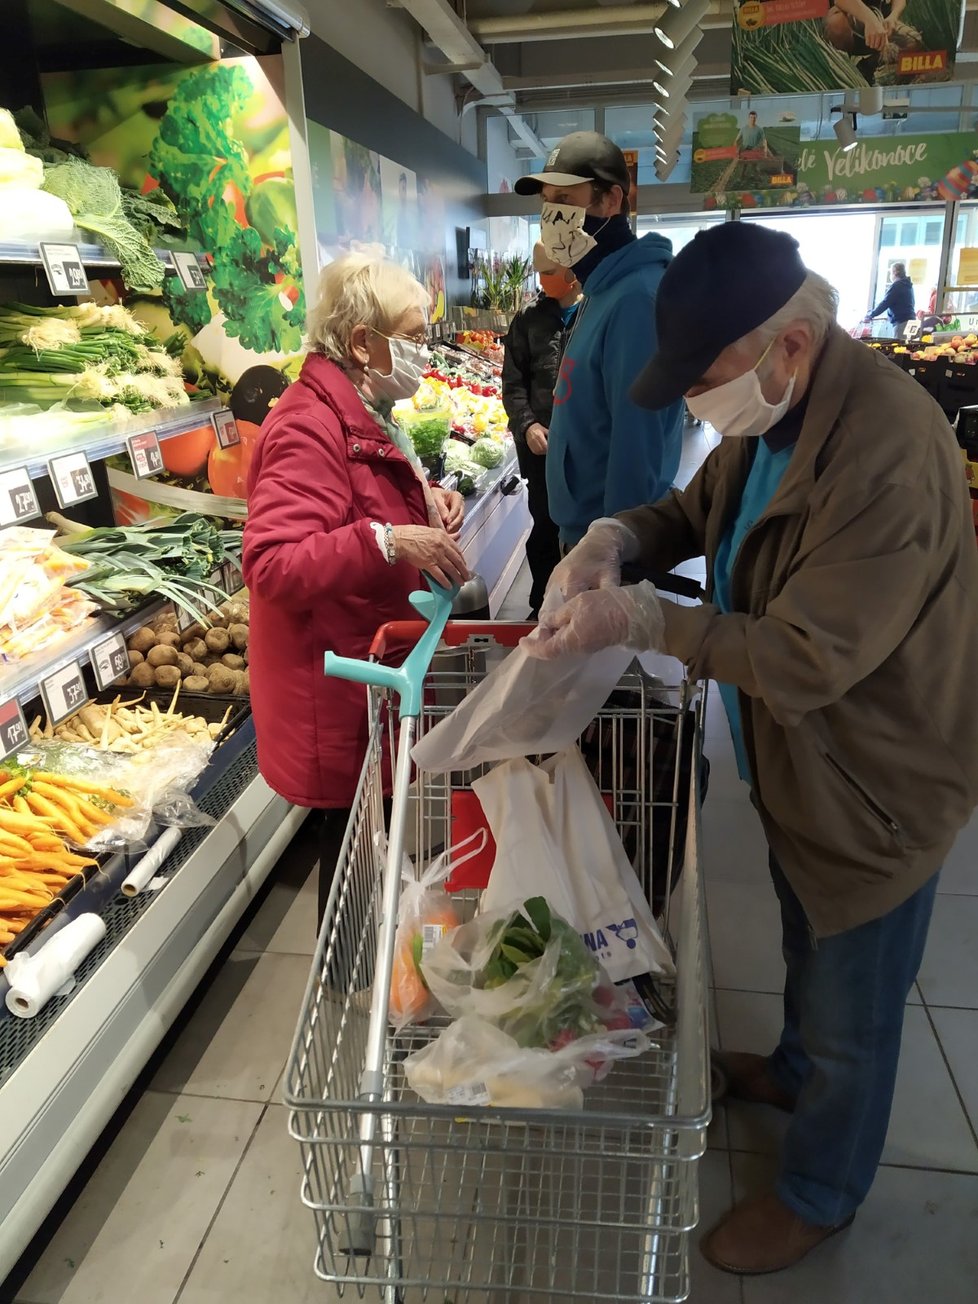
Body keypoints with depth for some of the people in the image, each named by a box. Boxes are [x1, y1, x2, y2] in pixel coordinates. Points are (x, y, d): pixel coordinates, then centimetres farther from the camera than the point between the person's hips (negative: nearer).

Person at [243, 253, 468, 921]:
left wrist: (428, 500, 8)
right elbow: (272, 565, -31)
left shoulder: (365, 414, 12)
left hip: (375, 655, 10)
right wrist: (387, 540, -40)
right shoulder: (308, 428, -22)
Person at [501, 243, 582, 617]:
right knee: (545, 526, 8)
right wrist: (527, 425, -6)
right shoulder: (528, 319, 8)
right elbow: (513, 382, 8)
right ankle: (542, 606, 22)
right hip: (544, 444, 2)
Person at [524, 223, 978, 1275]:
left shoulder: (889, 453, -33)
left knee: (849, 1023, 16)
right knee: (807, 950, 32)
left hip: (871, 791, -8)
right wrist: (614, 537, -11)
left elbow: (805, 658, -33)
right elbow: (698, 509, 10)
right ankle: (793, 1071, 60)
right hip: (795, 765, 8)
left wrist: (638, 620, -29)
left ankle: (817, 1194, 42)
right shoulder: (767, 417, -3)